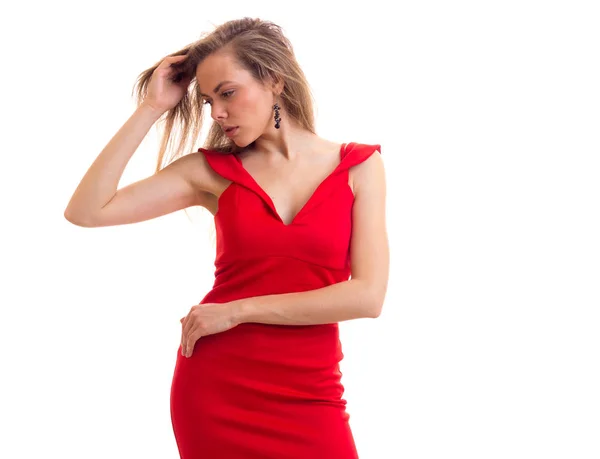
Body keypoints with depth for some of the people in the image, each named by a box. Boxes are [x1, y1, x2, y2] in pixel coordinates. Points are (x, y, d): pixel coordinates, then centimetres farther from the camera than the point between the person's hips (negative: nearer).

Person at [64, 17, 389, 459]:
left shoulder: (358, 166, 0)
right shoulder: (211, 169, 2)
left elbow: (367, 295, -11)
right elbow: (86, 211, -6)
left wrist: (237, 311, -11)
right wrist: (151, 108, -6)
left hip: (307, 392, -1)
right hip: (215, 384, 1)